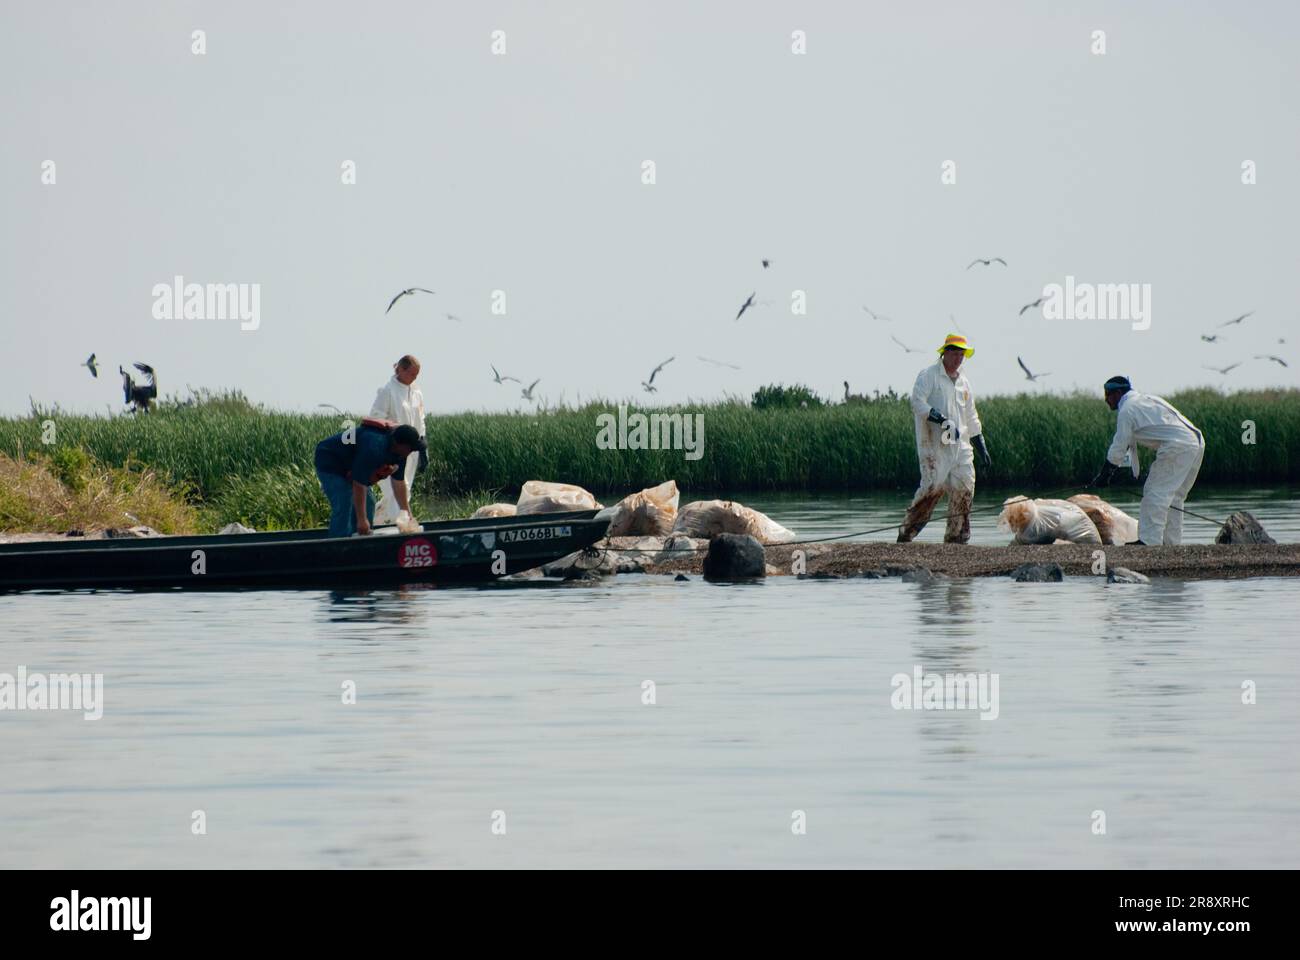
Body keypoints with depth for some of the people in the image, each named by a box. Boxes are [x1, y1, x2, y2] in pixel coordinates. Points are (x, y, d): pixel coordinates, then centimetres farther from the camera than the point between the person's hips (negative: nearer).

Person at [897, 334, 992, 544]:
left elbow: (971, 418, 25)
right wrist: (941, 419, -25)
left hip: (959, 444, 7)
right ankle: (906, 532, -7)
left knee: (964, 487, -2)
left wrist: (982, 448, 21)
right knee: (934, 485, -15)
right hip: (933, 443, -7)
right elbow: (917, 402, -16)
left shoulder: (963, 381, 19)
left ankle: (956, 535, 7)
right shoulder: (929, 375, -2)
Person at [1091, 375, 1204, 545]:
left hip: (1178, 447, -9)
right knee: (1174, 497, 15)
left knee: (1156, 494, -8)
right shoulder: (1144, 400, 25)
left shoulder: (1128, 410, -4)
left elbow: (1118, 448, -2)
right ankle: (1172, 542, 15)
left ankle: (1149, 540, -13)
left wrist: (1103, 476, 7)